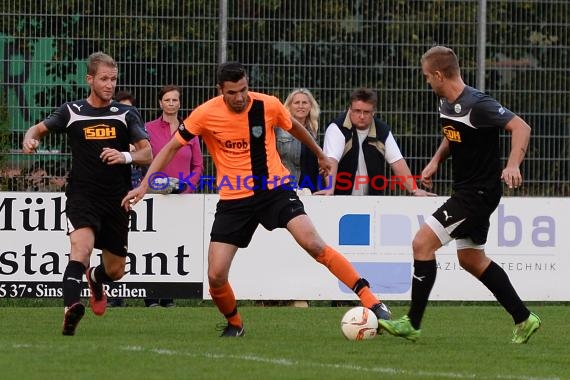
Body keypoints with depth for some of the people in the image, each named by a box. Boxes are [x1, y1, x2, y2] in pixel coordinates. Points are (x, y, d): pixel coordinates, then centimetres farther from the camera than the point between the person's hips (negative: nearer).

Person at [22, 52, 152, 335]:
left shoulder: (127, 114, 5)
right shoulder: (71, 112, 5)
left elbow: (147, 155, -1)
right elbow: (40, 128, 19)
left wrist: (126, 156, -22)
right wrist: (30, 139, -5)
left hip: (116, 200, 2)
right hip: (82, 195, -2)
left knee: (115, 271, 11)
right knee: (81, 247, -31)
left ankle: (95, 279, 48)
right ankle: (71, 309, -45)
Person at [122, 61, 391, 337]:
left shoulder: (268, 106, -9)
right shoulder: (206, 114, -11)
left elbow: (293, 127, 14)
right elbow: (172, 147, 0)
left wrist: (320, 155, 30)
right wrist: (144, 185, -8)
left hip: (274, 189, -1)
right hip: (233, 199, 1)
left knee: (313, 244, -22)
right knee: (216, 276, -7)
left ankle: (369, 299, -17)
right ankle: (234, 323, 23)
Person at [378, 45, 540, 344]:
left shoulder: (477, 105, -22)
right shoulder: (446, 103, 7)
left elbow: (520, 127, -23)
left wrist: (513, 165, -37)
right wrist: (435, 162, 9)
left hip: (479, 193, -10)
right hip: (465, 189, 10)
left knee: (422, 243, -13)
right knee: (471, 260, 17)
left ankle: (412, 324, -8)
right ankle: (523, 319, 23)